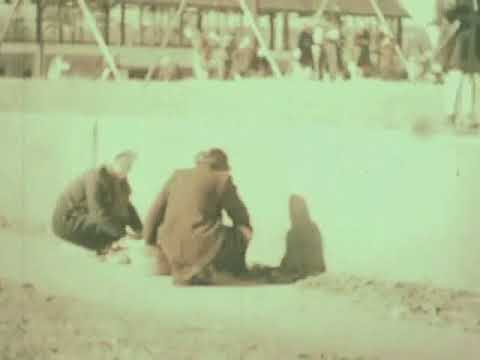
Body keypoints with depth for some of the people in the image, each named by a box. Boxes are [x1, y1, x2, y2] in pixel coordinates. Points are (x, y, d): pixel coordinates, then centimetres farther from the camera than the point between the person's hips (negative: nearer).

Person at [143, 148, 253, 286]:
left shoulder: (178, 175, 16)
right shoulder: (221, 179, 2)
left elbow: (156, 211, 16)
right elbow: (239, 214, 11)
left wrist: (149, 242, 26)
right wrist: (246, 228, 33)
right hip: (200, 247, -7)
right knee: (242, 234, 15)